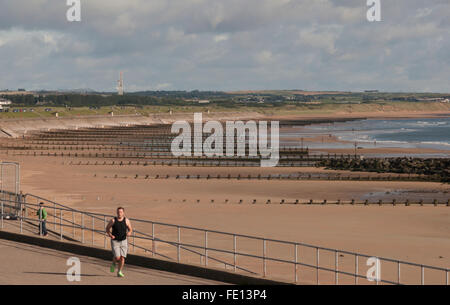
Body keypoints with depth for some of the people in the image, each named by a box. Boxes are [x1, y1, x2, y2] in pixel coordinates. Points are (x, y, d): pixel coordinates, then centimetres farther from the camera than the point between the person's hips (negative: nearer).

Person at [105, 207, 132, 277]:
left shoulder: (126, 220, -2)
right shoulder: (113, 220, -7)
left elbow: (130, 229, 6)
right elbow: (107, 228, 6)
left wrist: (129, 233, -17)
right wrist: (110, 235, -12)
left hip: (123, 241, 2)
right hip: (115, 241, -2)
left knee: (122, 257, -3)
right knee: (117, 257, -13)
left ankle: (119, 272, 14)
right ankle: (114, 264, 22)